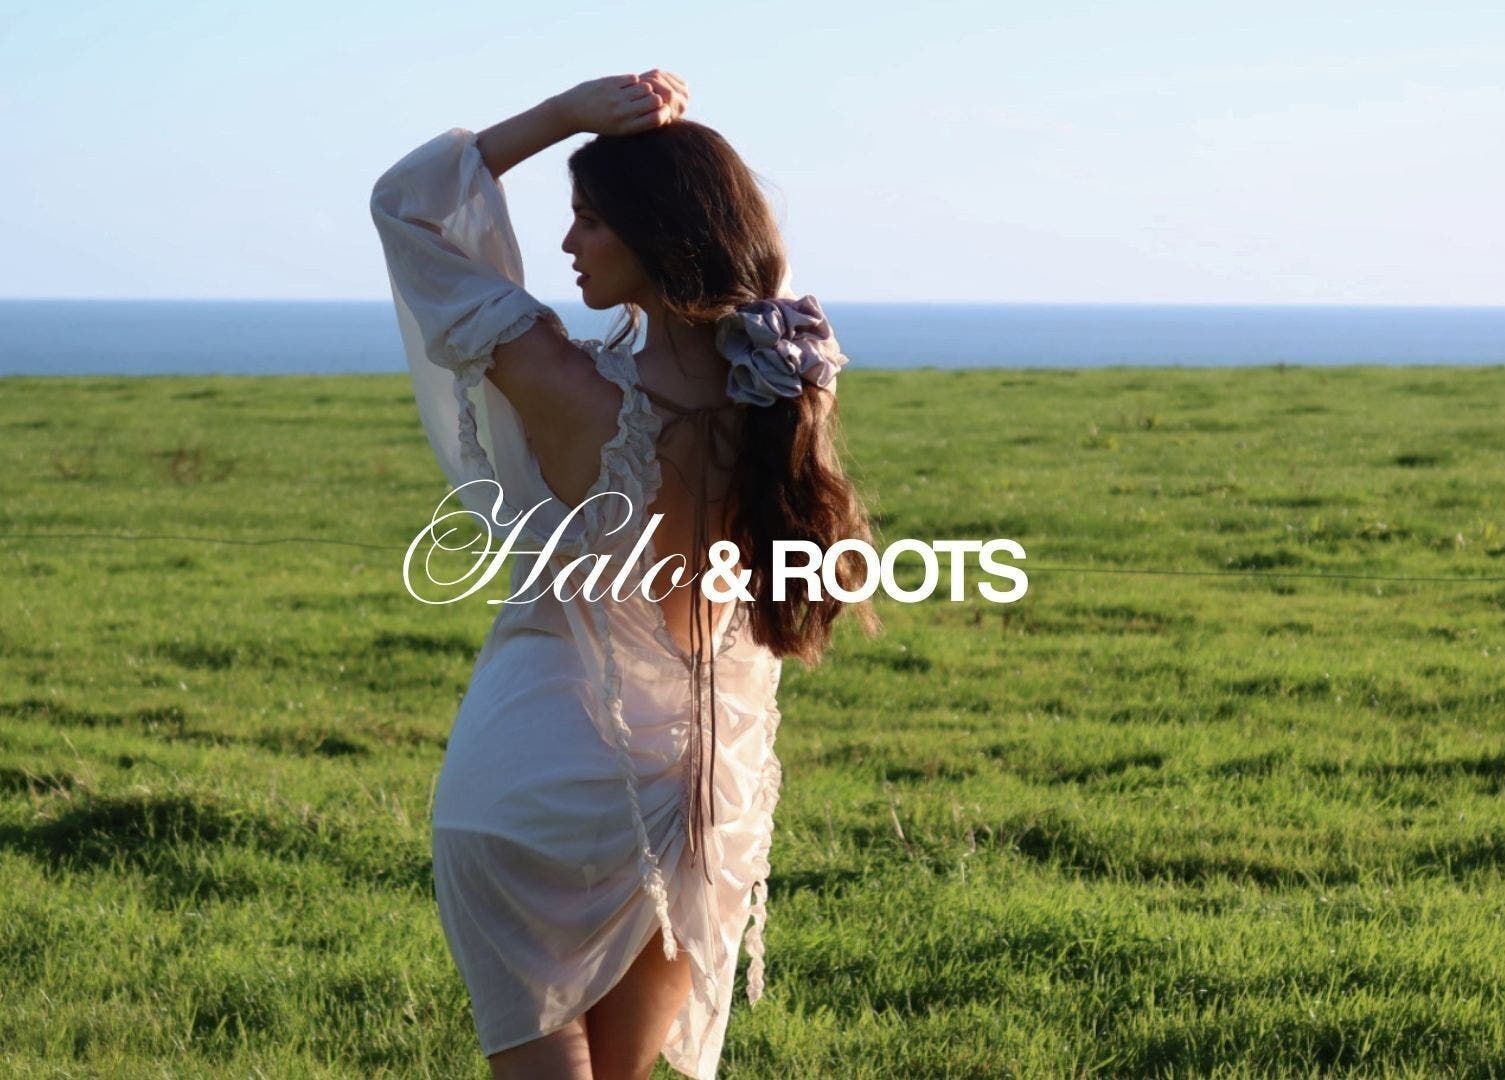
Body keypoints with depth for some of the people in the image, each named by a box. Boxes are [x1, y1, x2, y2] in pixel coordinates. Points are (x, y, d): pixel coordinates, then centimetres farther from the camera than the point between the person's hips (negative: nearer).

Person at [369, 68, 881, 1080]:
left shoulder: (567, 389, -21)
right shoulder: (794, 382, -9)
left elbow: (404, 201, -10)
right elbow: (765, 262, 17)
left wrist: (565, 113, -13)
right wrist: (680, 140, 5)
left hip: (539, 777, -5)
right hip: (707, 795, 6)